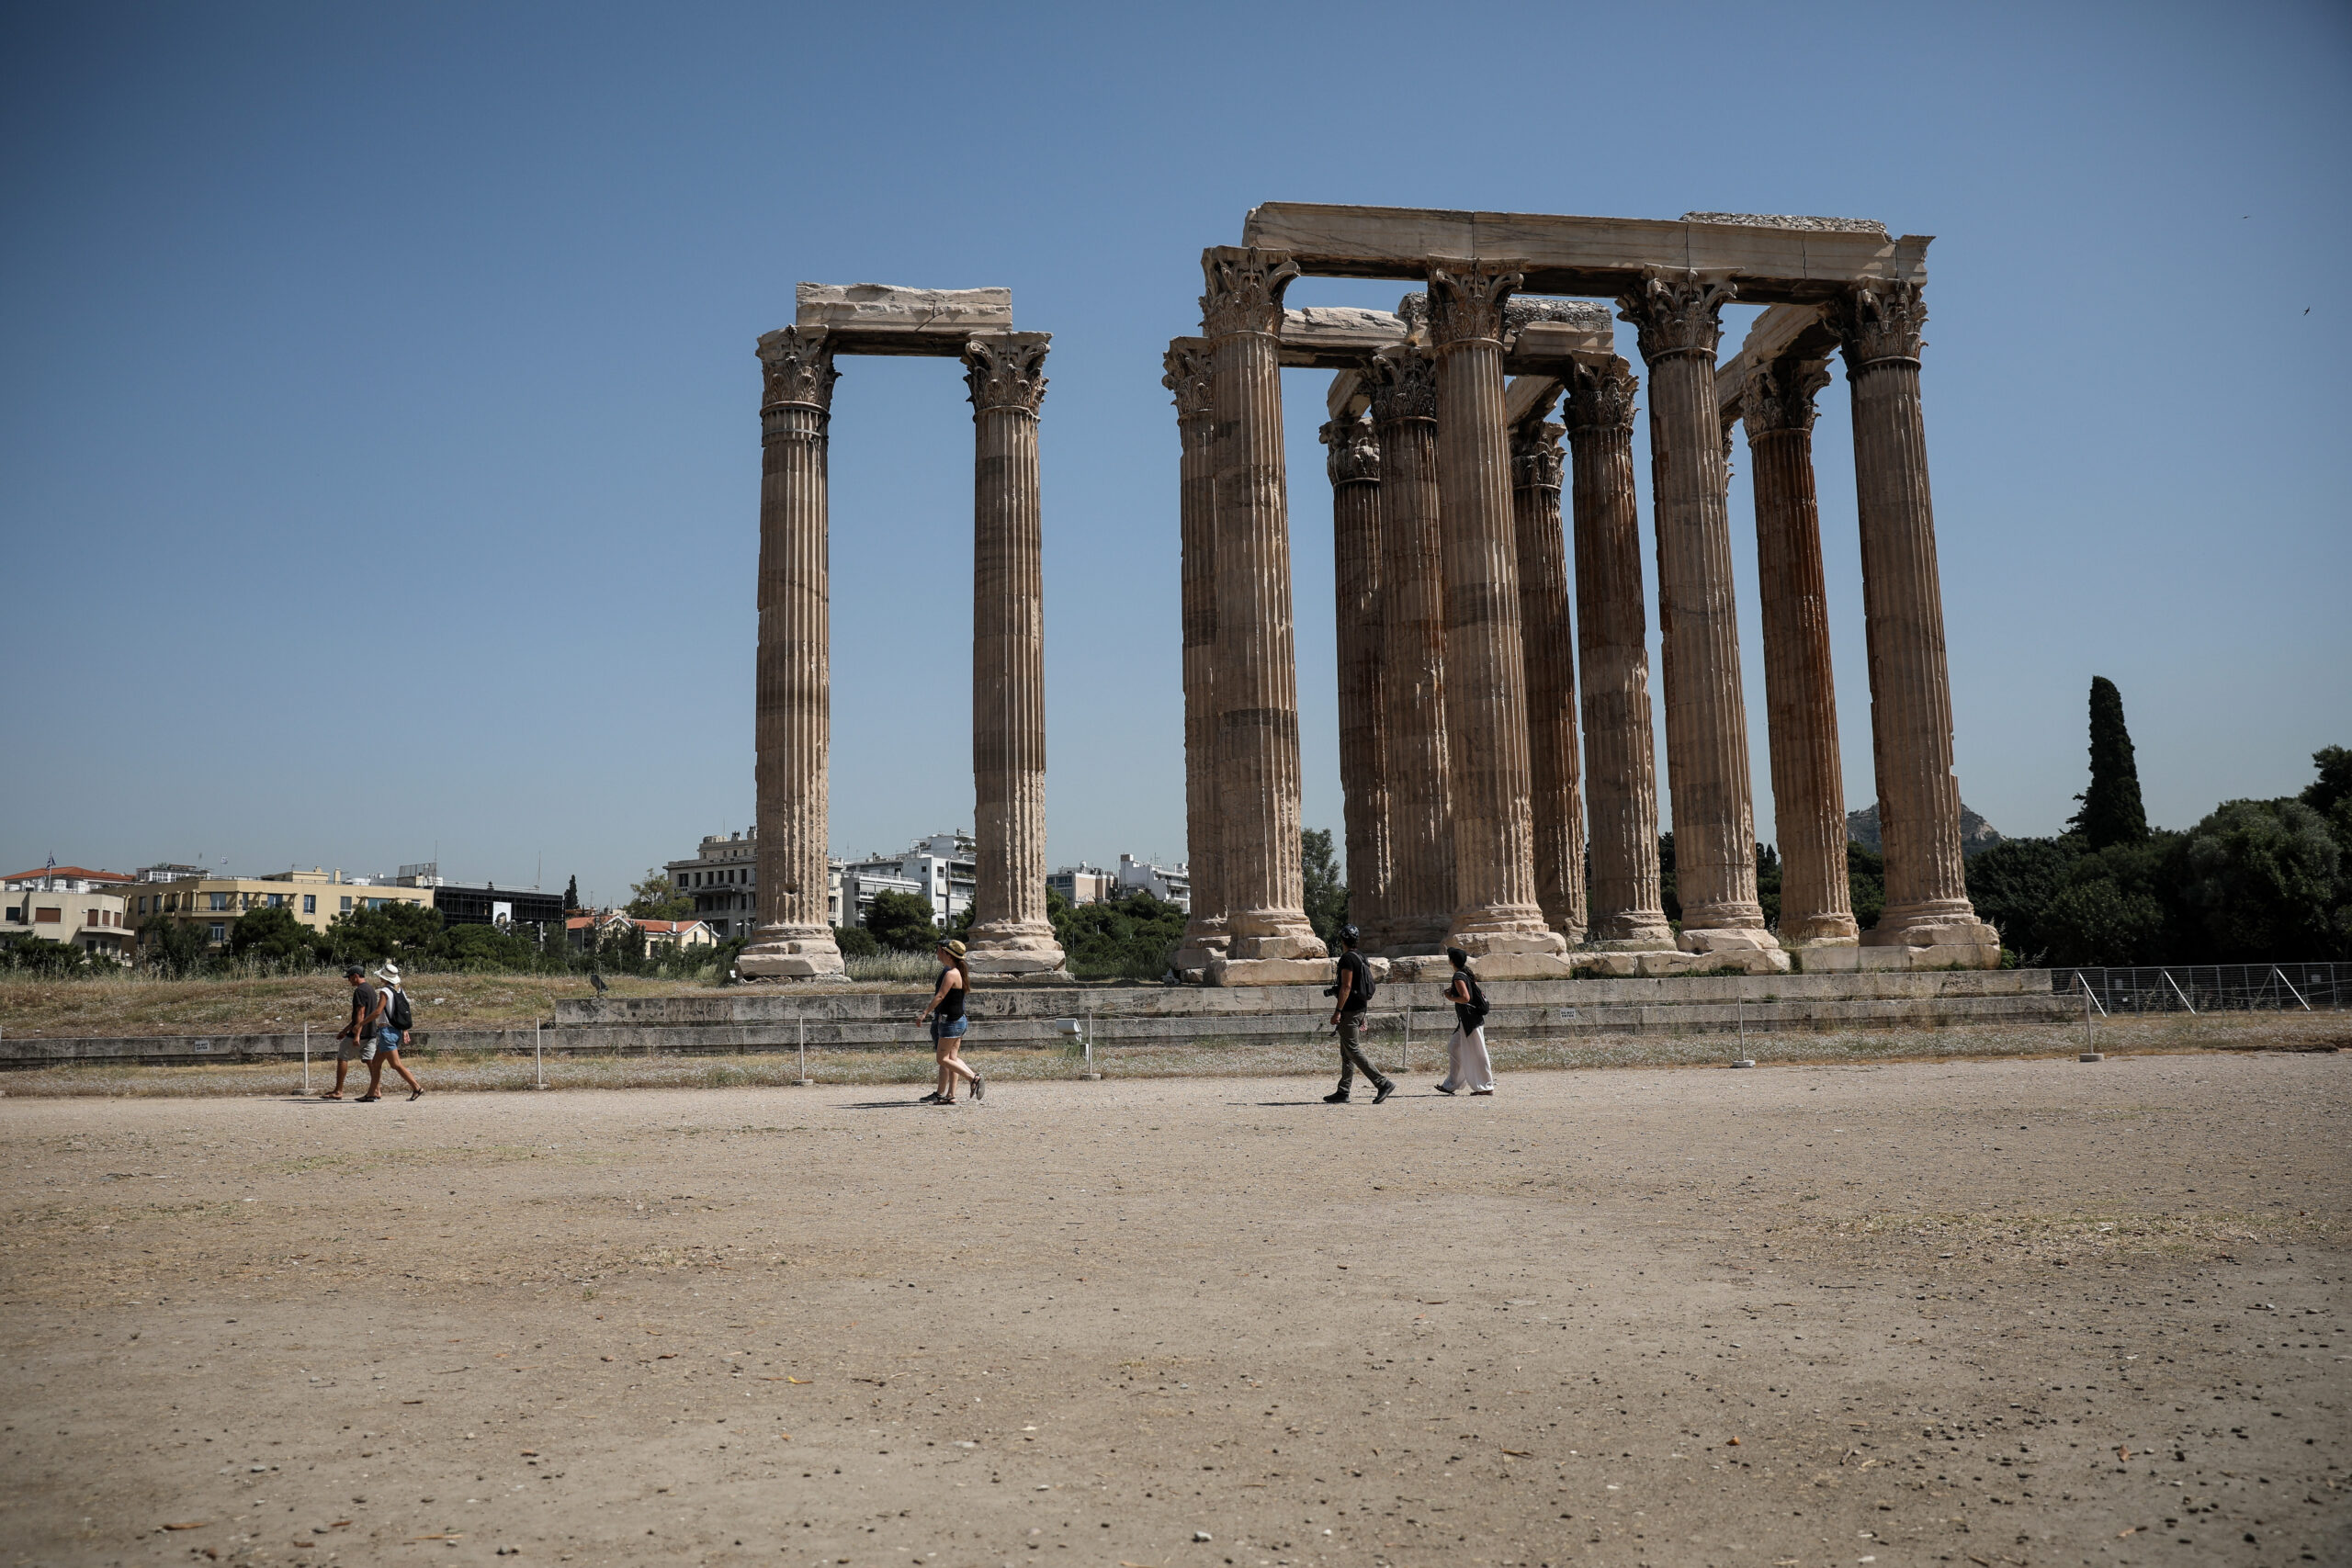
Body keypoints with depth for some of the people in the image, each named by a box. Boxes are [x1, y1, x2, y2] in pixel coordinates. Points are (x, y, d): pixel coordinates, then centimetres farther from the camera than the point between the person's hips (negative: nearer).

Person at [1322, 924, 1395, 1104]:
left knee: (1353, 1051, -10)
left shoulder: (1347, 958, -12)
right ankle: (1343, 1092, 12)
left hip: (1349, 1010, -10)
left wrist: (1337, 1012, -21)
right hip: (1360, 1009, 10)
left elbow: (1346, 986, -20)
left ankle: (1383, 1083, -14)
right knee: (1347, 1053, 11)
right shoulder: (1361, 958, 17)